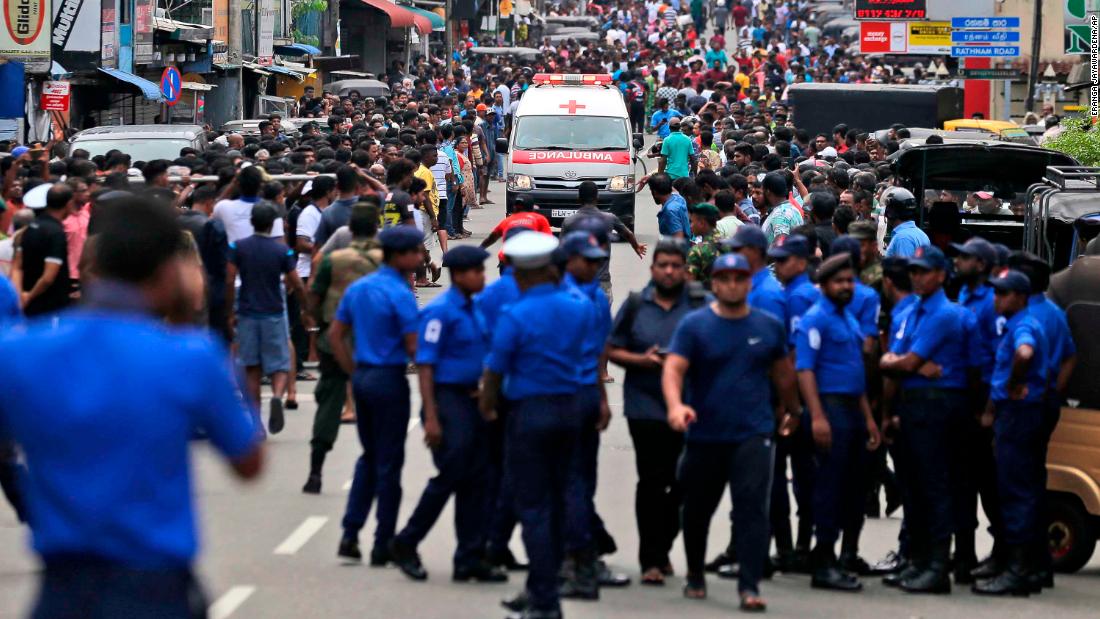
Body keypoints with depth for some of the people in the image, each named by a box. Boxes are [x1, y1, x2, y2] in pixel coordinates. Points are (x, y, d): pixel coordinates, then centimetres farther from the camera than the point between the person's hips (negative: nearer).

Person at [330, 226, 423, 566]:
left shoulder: (357, 288, 8)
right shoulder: (400, 294, -15)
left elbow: (335, 335, 13)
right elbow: (413, 347, -18)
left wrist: (354, 373, 15)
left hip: (362, 376, 7)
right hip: (390, 379, -7)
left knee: (369, 457, 18)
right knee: (388, 462, 1)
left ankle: (350, 534, 9)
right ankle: (383, 545, 6)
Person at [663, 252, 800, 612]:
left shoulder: (769, 326, 5)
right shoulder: (694, 325, -4)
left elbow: (783, 372, 20)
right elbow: (673, 369, -15)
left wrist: (792, 409, 31)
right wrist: (675, 405, -34)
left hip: (753, 434, 0)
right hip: (704, 434, 0)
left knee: (752, 507, -14)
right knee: (698, 509, 14)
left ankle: (749, 587, -16)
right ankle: (695, 575, 36)